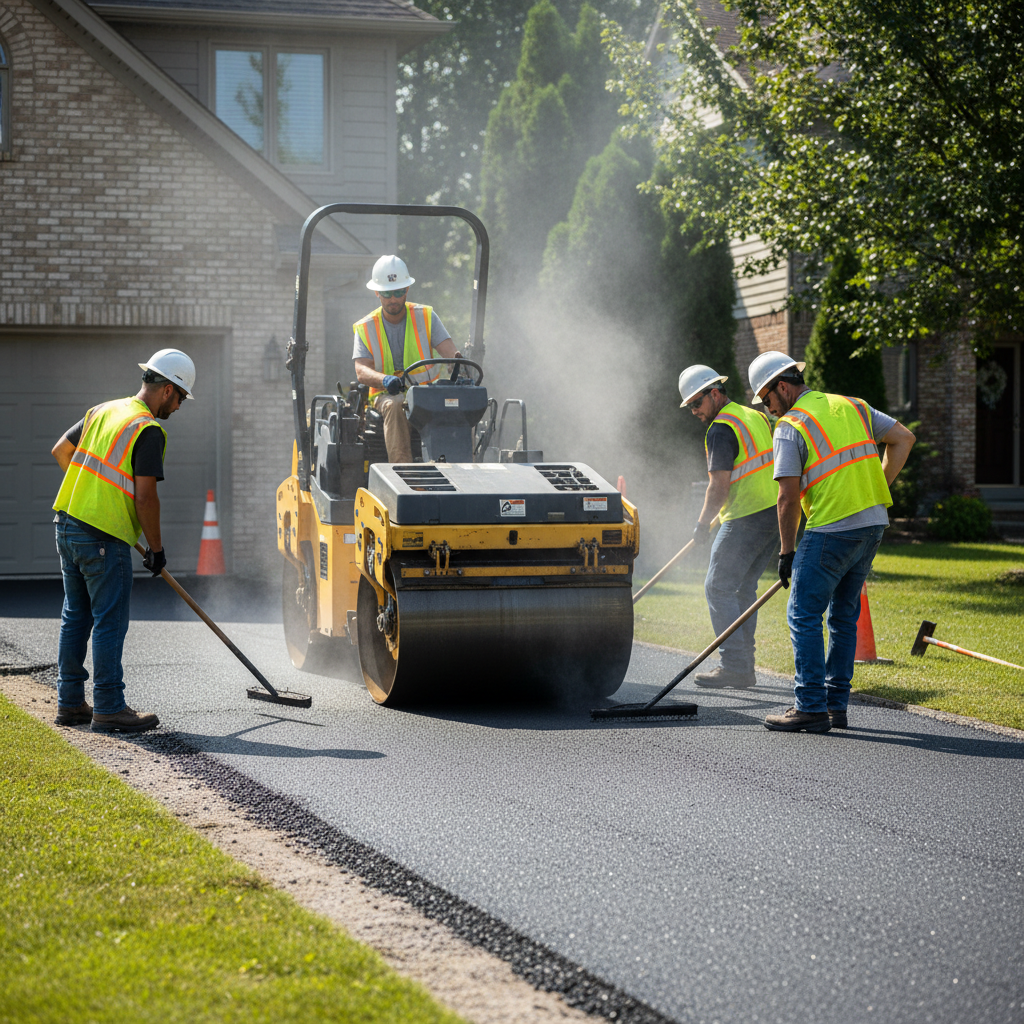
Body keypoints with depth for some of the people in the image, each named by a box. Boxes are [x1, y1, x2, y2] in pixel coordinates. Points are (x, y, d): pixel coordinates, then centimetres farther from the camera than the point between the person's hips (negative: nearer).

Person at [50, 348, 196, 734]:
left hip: (68, 523, 9)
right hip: (104, 538, -9)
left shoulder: (103, 411, 12)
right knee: (110, 622, -3)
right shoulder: (149, 430, -13)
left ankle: (70, 702, 19)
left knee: (76, 616, 14)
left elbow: (60, 450, 21)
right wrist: (156, 548, -6)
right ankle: (109, 708, -1)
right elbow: (145, 497, -16)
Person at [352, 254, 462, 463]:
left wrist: (457, 361, -33)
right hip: (386, 395, -1)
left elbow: (449, 351, -6)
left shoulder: (426, 317, 7)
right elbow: (361, 371, -7)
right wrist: (385, 379, -31)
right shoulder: (365, 328, 6)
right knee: (394, 406, -37)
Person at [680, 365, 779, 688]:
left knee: (719, 587, -5)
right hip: (774, 513, 9)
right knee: (743, 589, 14)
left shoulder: (721, 429, -12)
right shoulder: (755, 417, 17)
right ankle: (745, 667, 14)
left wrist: (703, 524, -4)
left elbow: (719, 486, -17)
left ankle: (734, 667, -10)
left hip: (747, 519, -9)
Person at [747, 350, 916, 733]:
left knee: (804, 616, -1)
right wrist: (876, 490, 16)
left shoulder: (791, 426, -5)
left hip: (830, 530, -7)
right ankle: (836, 705, 18)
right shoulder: (852, 407, 15)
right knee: (844, 616, 16)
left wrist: (787, 551, 0)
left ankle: (812, 708, -5)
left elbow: (789, 496, -8)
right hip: (873, 523, 8)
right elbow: (903, 438, 16)